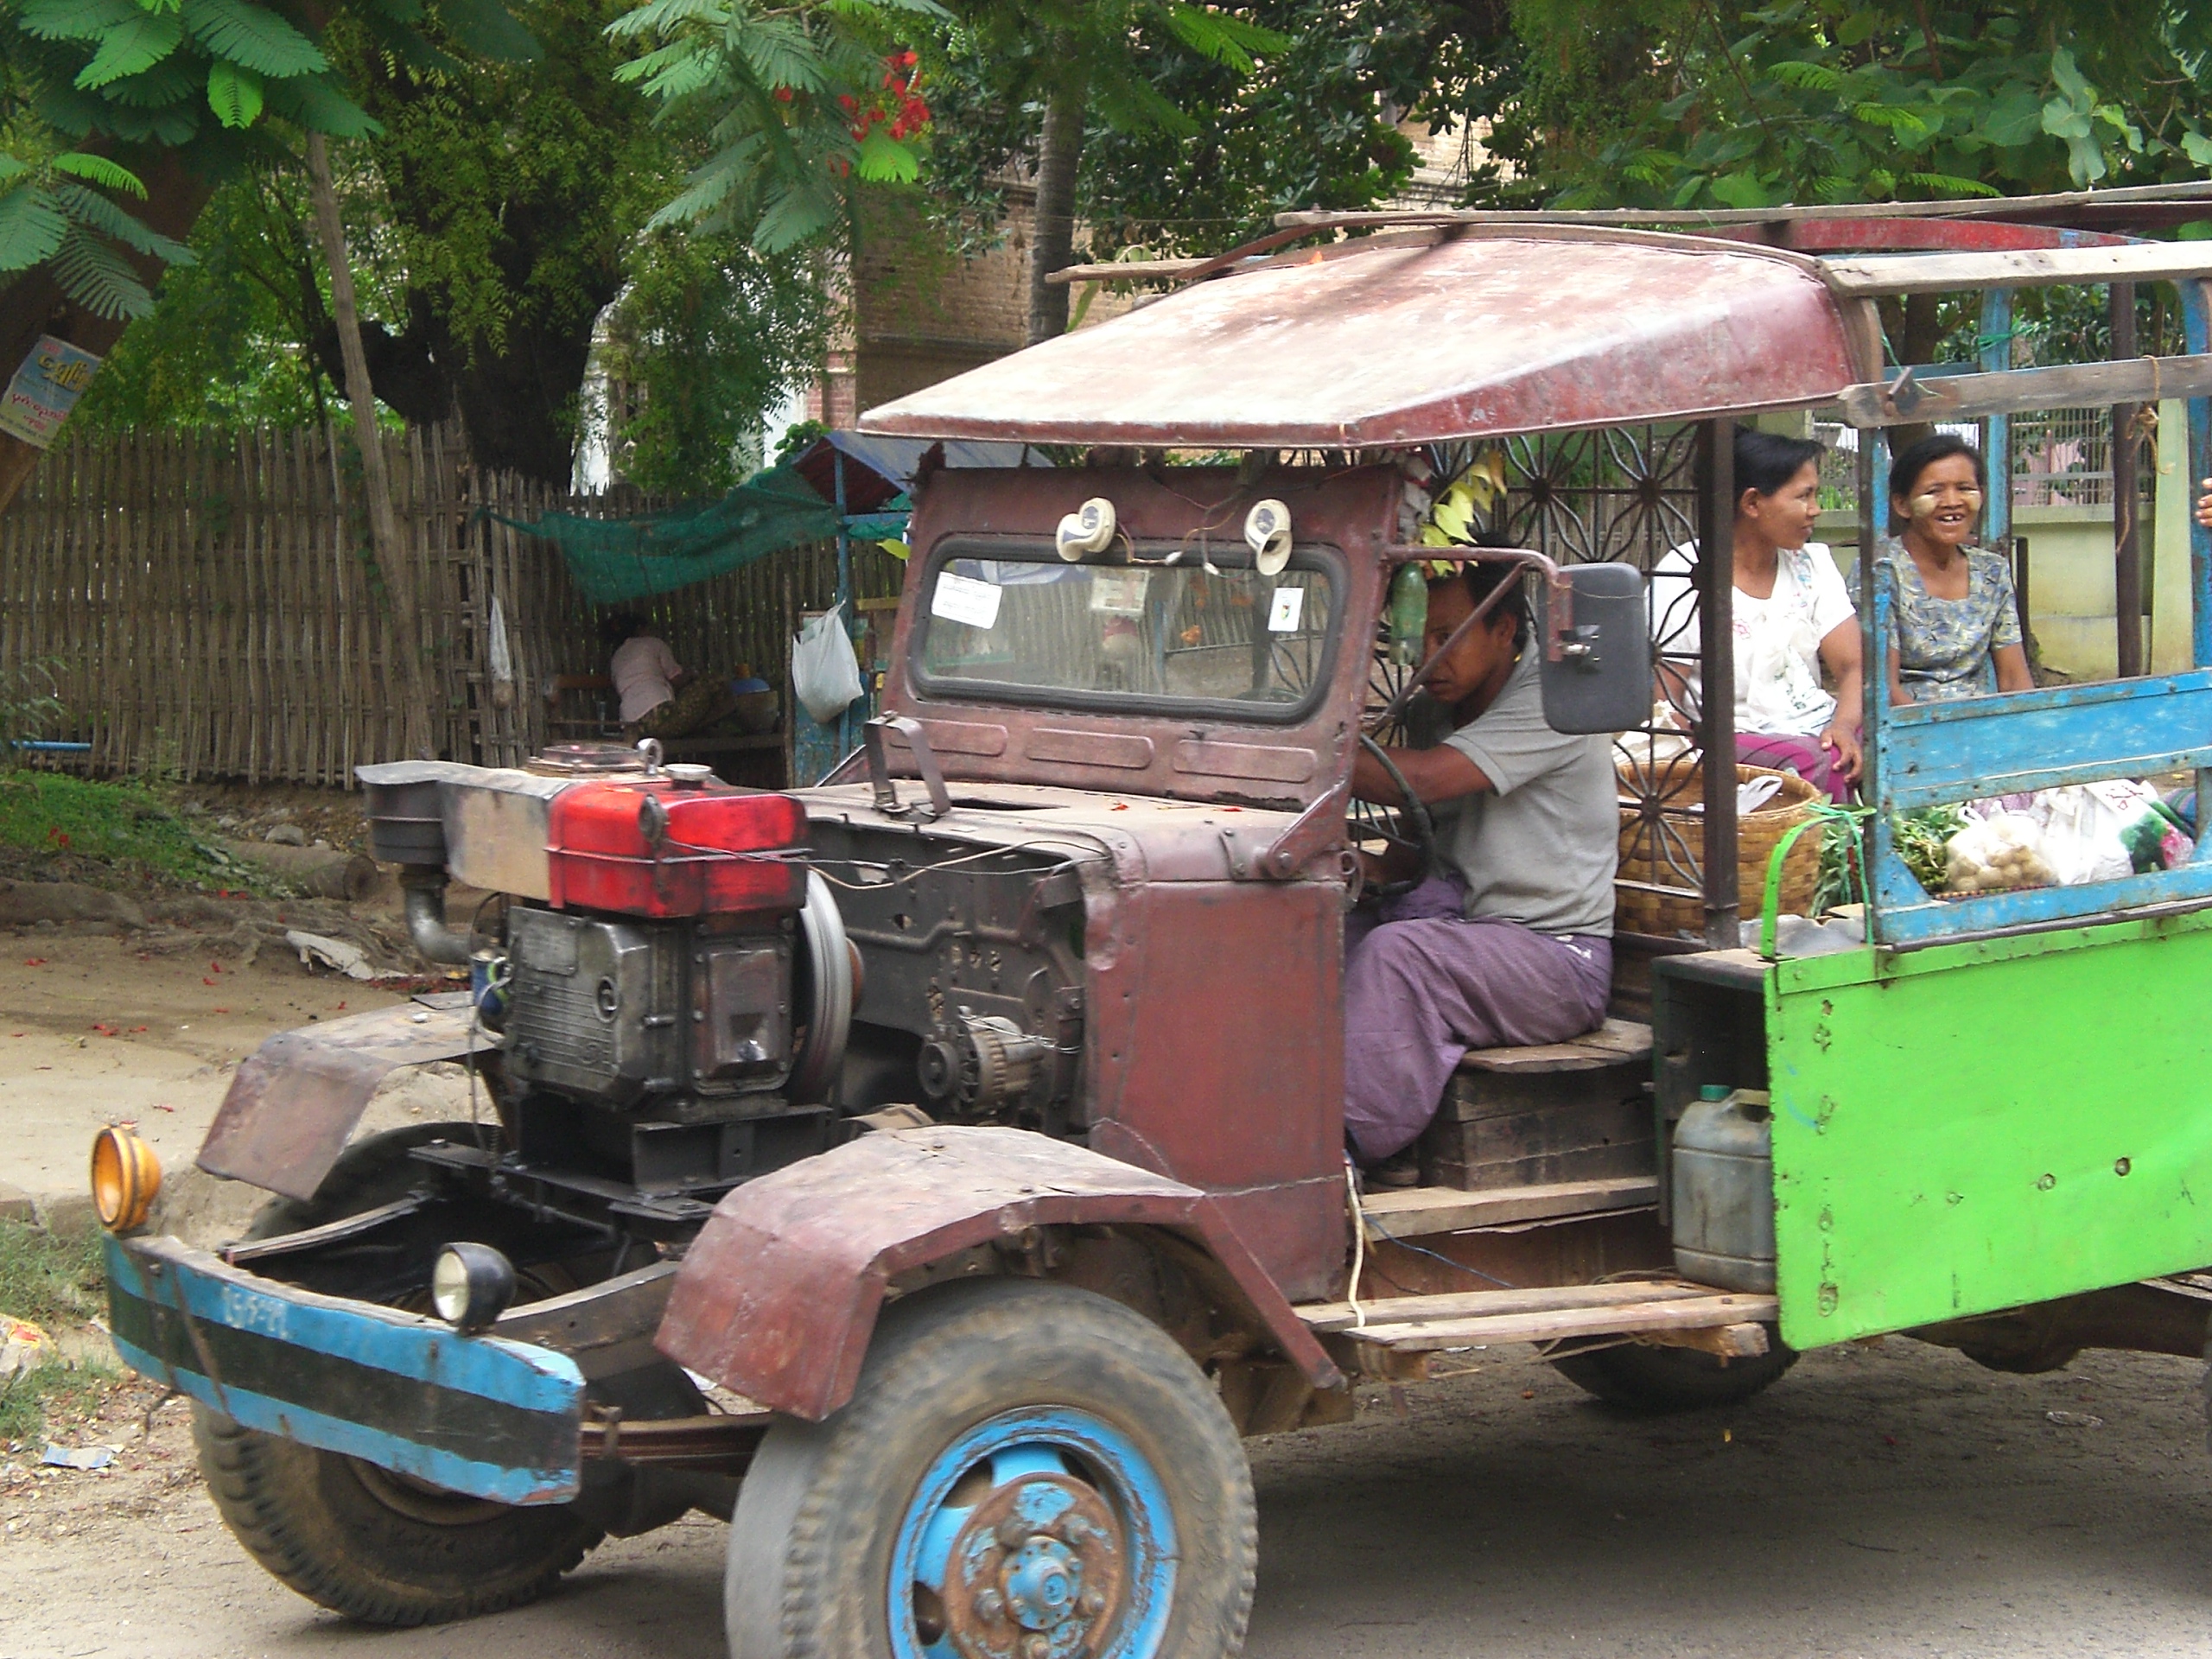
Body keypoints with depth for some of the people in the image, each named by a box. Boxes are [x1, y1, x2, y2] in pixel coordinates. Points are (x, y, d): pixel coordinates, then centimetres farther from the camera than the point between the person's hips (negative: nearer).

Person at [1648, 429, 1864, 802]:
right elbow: (1662, 703, -7)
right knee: (1819, 765, -35)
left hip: (1818, 726, 5)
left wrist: (1844, 725, -18)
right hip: (1736, 737, -5)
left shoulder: (1813, 565, 13)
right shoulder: (1681, 578, -4)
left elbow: (1854, 666, 5)